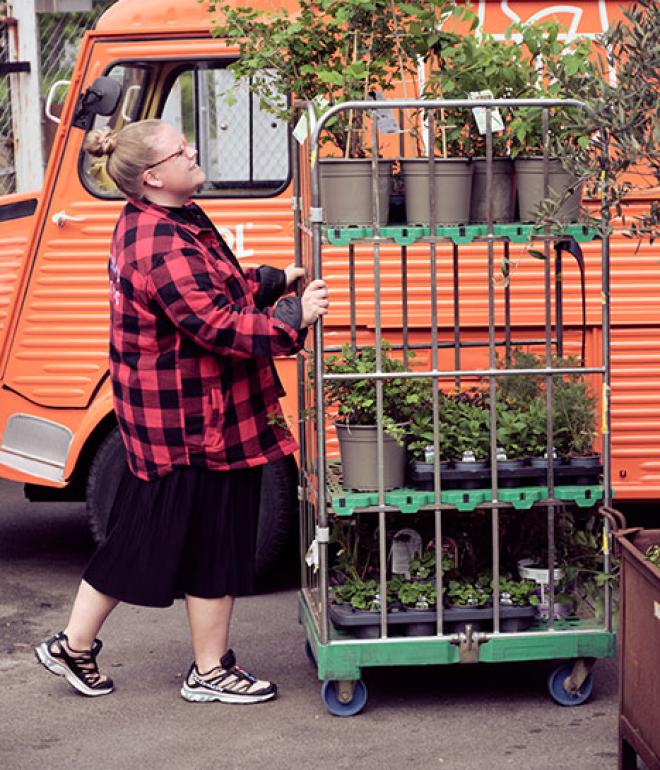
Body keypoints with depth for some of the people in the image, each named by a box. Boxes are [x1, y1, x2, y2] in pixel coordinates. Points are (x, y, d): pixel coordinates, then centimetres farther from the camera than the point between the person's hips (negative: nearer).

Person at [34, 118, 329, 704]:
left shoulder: (150, 223, 11)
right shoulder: (165, 246, -24)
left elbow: (214, 287, 21)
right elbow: (219, 325, -27)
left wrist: (276, 280, 10)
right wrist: (294, 316, -20)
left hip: (157, 413, 10)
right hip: (193, 421, -10)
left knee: (139, 534, 18)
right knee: (215, 542, 3)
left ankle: (74, 645, 26)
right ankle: (210, 672, 17)